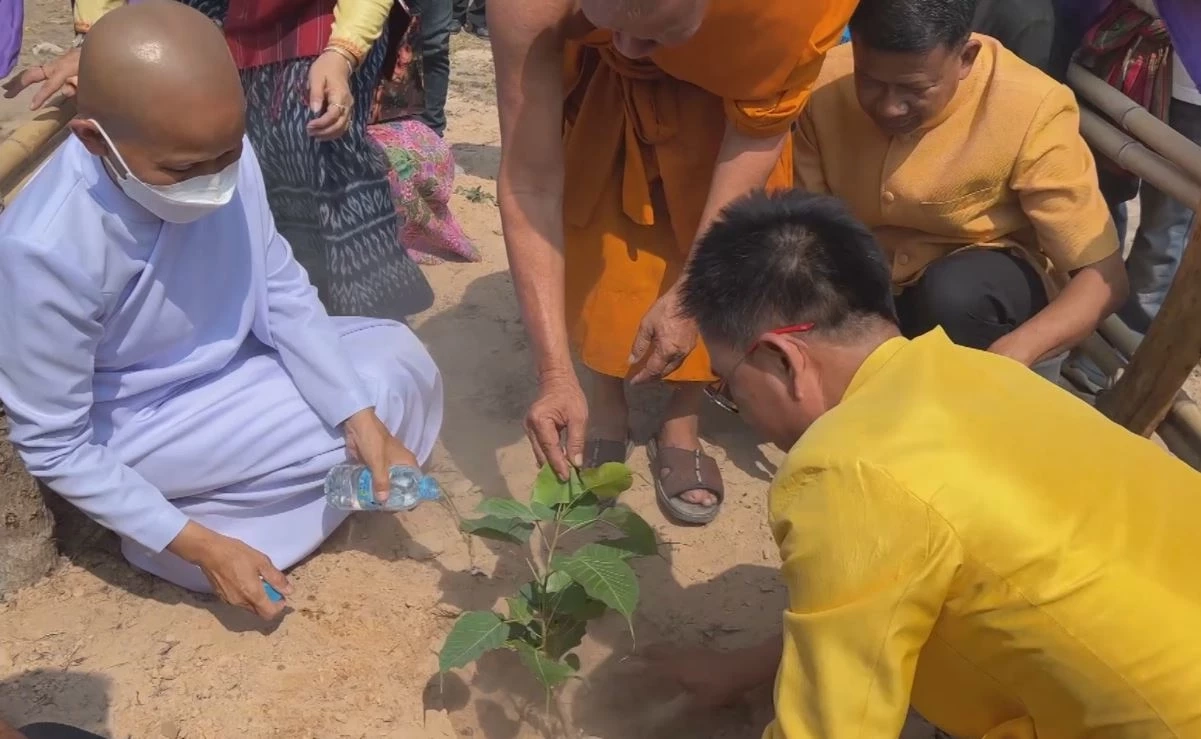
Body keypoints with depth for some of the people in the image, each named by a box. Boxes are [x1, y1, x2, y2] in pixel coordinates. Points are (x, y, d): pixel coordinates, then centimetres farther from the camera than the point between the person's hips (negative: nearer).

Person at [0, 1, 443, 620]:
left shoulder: (219, 152, -20)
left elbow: (282, 288, -8)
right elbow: (53, 447, -23)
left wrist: (361, 417, -18)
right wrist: (200, 546, -23)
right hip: (139, 425, -6)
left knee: (398, 354, 1)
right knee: (382, 391, -14)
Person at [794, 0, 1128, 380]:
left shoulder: (1031, 110, -27)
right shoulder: (824, 85, -18)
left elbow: (1103, 277, -26)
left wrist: (1010, 355, -45)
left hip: (996, 286, -3)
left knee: (954, 293, -34)